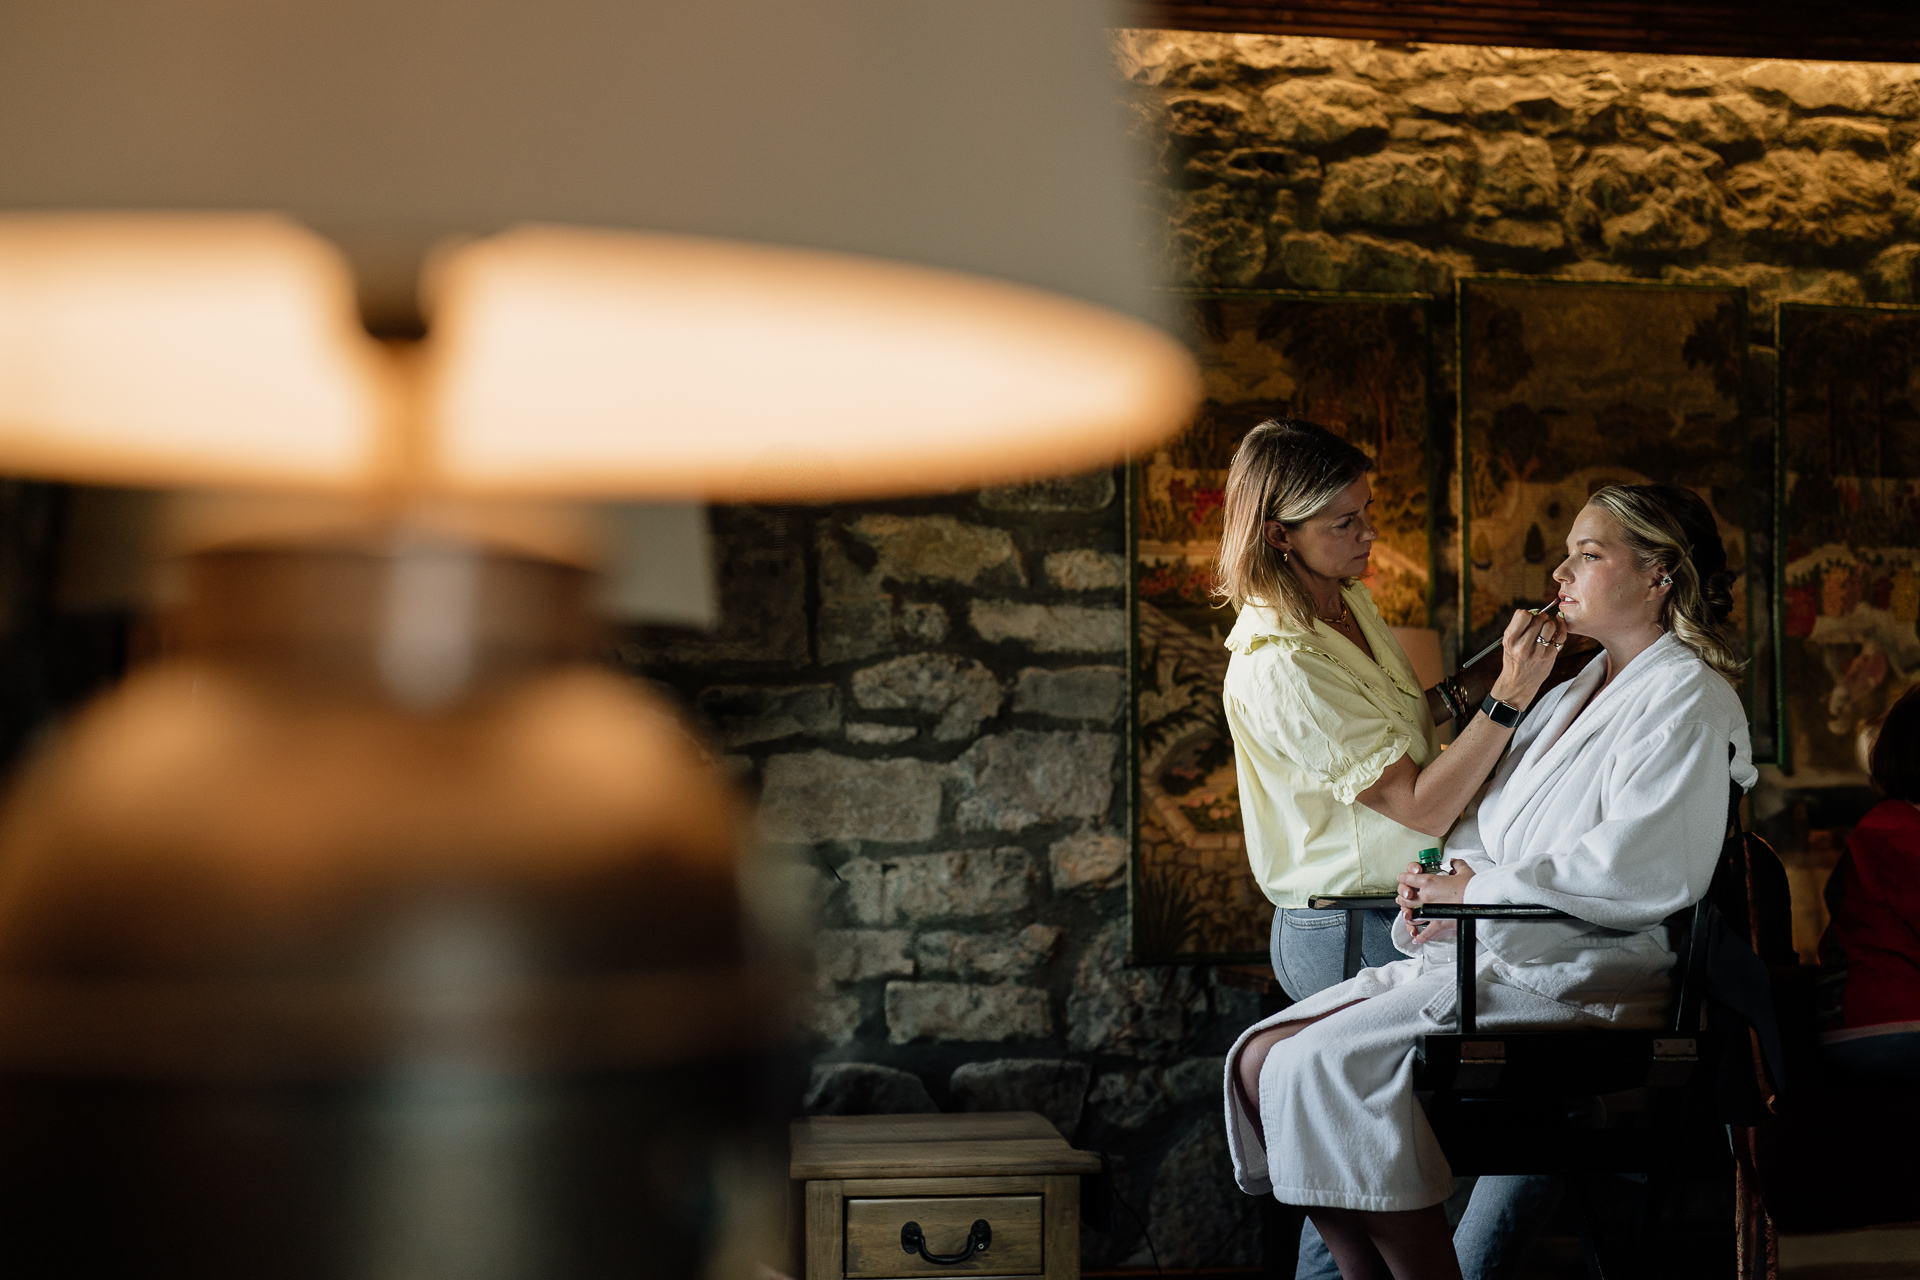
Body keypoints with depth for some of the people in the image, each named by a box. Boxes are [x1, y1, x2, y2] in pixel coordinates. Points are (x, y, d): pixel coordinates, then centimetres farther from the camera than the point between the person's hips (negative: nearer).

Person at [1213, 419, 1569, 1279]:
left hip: (1390, 917, 9)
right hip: (1347, 940, -9)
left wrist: (1479, 681, 5)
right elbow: (1421, 807, -21)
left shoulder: (1349, 603, 8)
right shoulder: (1278, 667, -21)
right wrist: (1509, 696, -24)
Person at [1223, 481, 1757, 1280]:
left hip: (1577, 973, -9)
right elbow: (1482, 819, 24)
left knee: (1326, 1064, -25)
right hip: (1483, 954, 9)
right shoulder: (1571, 696, 25)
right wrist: (1438, 878, 1)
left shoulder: (1686, 698, -4)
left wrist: (1479, 891, -12)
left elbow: (1641, 868, -17)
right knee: (1264, 1058, -8)